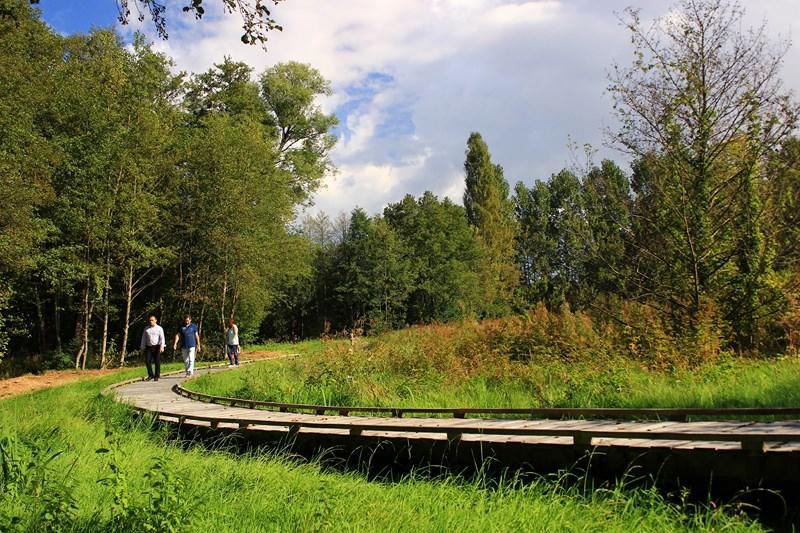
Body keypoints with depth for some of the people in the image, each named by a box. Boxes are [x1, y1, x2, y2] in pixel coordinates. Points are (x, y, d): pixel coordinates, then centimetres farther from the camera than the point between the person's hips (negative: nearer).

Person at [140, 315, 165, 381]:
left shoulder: (159, 328, 4)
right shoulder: (146, 329, 13)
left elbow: (162, 338, -4)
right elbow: (143, 338, 16)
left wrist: (162, 346, -17)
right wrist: (142, 348, 12)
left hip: (157, 347, -3)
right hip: (148, 347, 3)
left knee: (157, 362, -1)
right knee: (147, 361, -5)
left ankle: (156, 376, 9)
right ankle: (150, 375, 11)